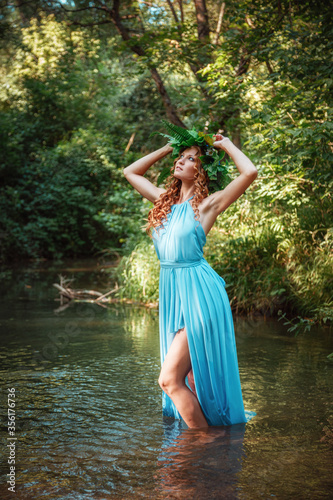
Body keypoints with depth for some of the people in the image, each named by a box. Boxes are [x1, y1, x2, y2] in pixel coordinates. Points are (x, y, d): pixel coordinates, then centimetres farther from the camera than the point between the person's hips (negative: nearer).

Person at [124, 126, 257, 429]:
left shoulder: (207, 205, -5)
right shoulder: (166, 201, 13)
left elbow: (250, 172, -17)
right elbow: (131, 172, 26)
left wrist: (226, 145, -1)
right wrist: (169, 148, 20)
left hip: (198, 294, -7)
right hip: (171, 293, 7)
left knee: (170, 378, -13)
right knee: (190, 380, 13)